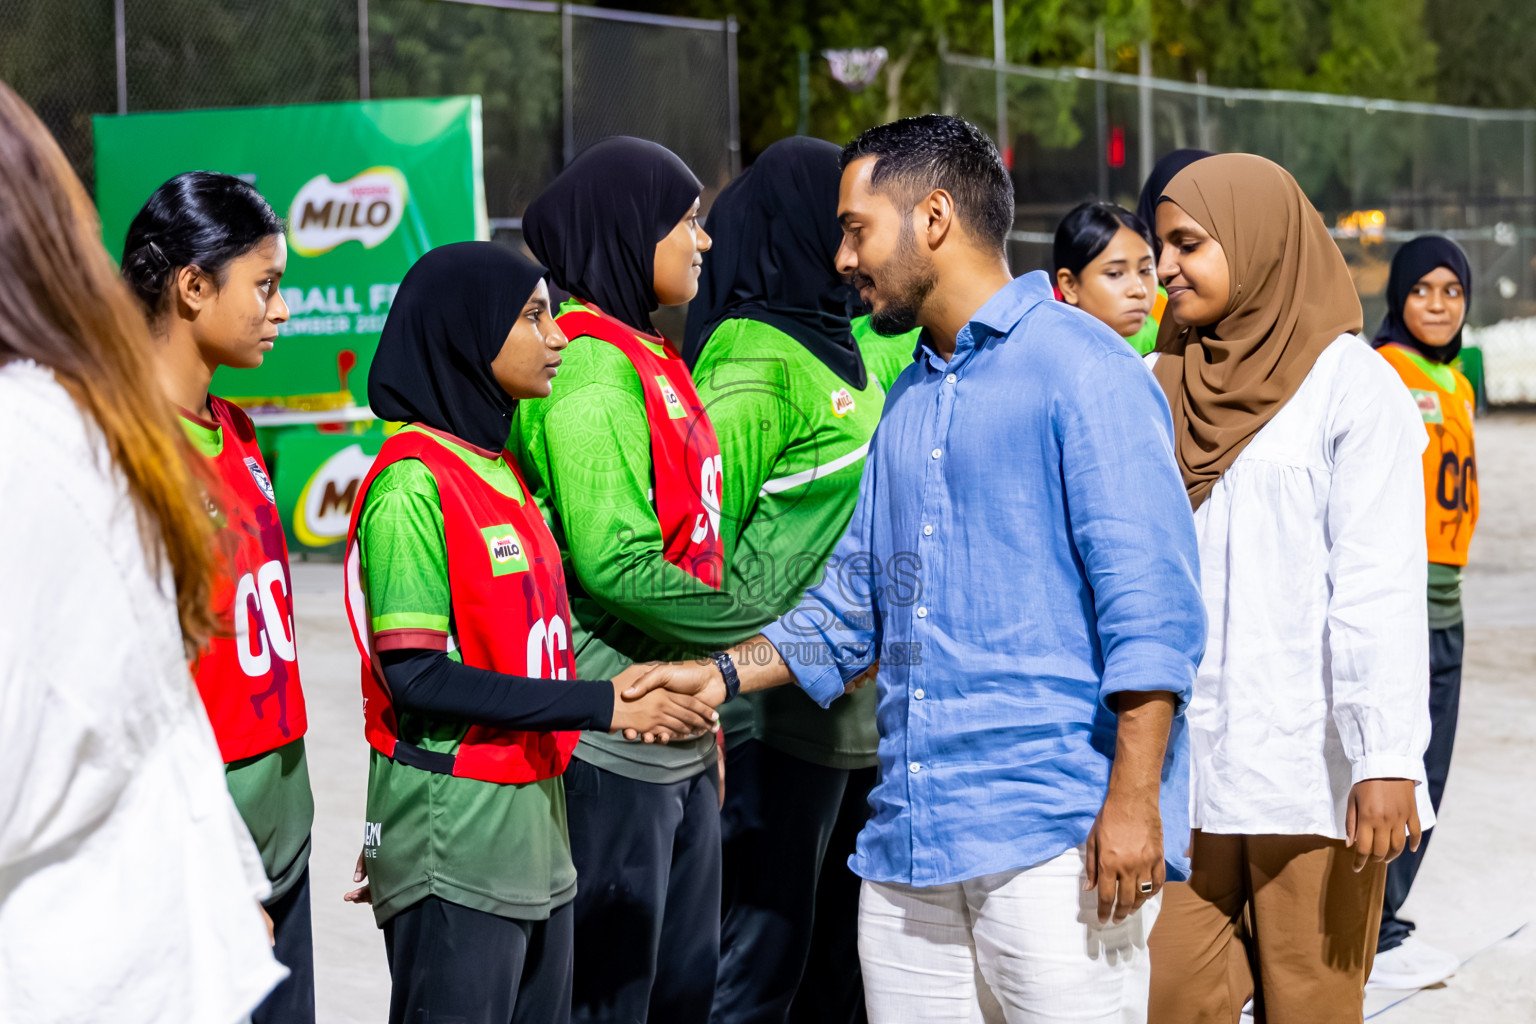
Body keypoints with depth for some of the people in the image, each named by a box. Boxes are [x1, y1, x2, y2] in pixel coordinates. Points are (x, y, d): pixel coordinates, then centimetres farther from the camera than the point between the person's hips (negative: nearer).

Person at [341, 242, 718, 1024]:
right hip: (455, 838, -8)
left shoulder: (496, 467, 14)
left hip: (532, 822, 9)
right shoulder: (412, 482, -13)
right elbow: (415, 676, -18)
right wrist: (600, 705, -18)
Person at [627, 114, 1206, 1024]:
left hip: (1058, 839, -7)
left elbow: (1150, 601, -12)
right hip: (909, 841, 8)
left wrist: (1133, 799, -19)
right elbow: (855, 602, 26)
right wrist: (723, 674, 14)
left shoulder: (1082, 368, -5)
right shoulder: (906, 403, 21)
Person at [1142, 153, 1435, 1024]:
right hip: (1181, 758, 5)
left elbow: (1381, 588, -11)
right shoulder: (1163, 386, 13)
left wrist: (1388, 759, -17)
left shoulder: (1351, 384, -5)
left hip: (1310, 767, -5)